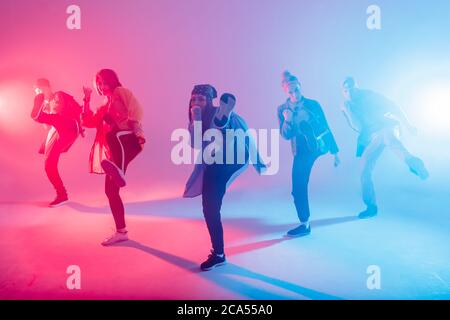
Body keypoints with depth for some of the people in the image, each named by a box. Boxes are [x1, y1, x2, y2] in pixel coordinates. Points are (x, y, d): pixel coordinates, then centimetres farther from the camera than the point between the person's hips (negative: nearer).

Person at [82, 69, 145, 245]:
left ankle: (118, 169, -58)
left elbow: (136, 110, -11)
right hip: (115, 150, 6)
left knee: (112, 135, -39)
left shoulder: (121, 92, 7)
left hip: (128, 141, -6)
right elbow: (88, 122, 19)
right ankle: (121, 231, 9)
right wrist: (87, 100, 13)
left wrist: (136, 130, -27)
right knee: (111, 190, 2)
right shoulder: (104, 106, 29)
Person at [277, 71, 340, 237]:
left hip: (320, 146, -1)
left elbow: (325, 128, 4)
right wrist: (287, 120, -24)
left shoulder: (313, 104, -1)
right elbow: (285, 136, -4)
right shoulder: (283, 109, 1)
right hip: (302, 151, 1)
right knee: (298, 188, 2)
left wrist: (335, 152, 5)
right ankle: (304, 225, 19)